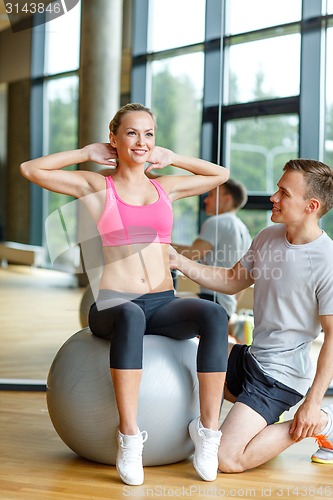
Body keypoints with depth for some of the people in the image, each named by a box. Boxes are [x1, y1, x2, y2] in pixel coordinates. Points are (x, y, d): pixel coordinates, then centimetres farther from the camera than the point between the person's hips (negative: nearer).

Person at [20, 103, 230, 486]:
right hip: (112, 303, -3)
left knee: (214, 316, -30)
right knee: (131, 316, -41)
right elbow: (30, 169, 1)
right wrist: (87, 153, 8)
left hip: (163, 304, 3)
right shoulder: (97, 186, 9)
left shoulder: (166, 187, 19)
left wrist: (171, 158, 23)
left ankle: (209, 434, -27)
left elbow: (221, 174, 33)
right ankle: (129, 440, -36)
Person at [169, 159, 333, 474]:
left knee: (226, 458, -17)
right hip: (250, 355, 9)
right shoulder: (267, 237, 1)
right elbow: (232, 282, 13)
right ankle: (271, 414, 18)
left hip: (281, 375, -8)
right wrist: (180, 262, 1)